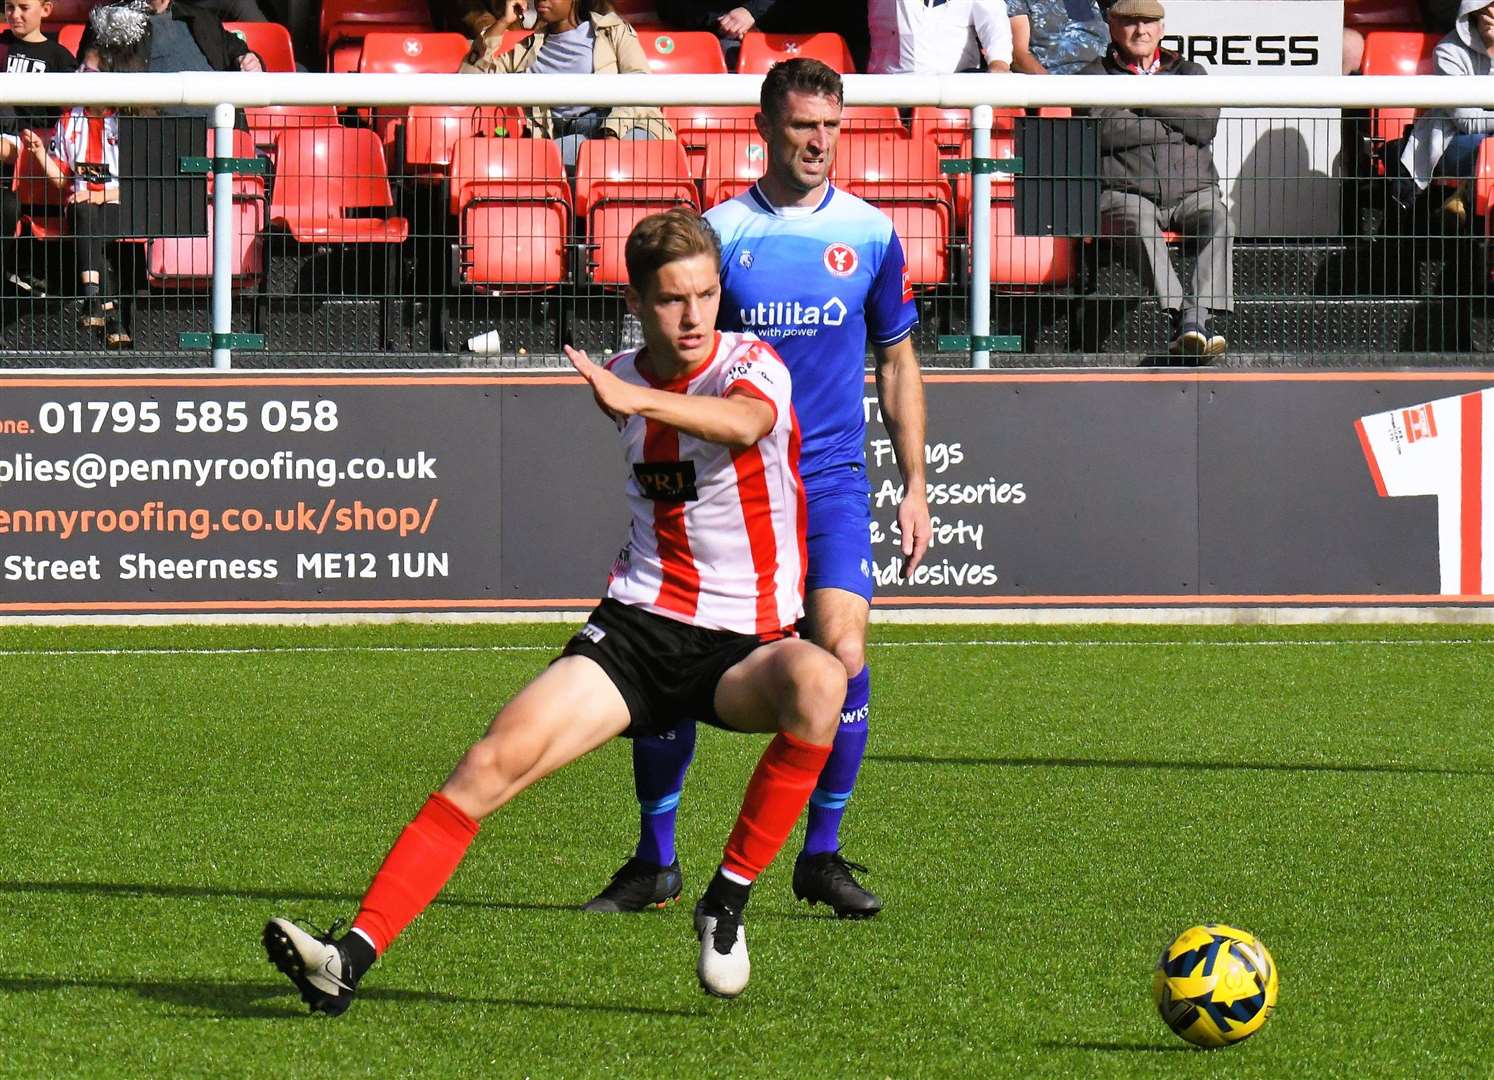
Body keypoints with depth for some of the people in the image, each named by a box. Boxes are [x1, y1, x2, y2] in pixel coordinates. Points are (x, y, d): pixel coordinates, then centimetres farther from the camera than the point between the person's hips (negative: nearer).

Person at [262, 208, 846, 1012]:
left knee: (818, 683, -39)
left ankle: (728, 901, -21)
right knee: (495, 760, -16)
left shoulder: (751, 364, -10)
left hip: (742, 643, -4)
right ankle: (352, 957, -18)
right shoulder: (626, 378, 9)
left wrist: (632, 399, -52)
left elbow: (744, 425, -38)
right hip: (638, 622, 4)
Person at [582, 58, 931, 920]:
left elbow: (898, 363, 13)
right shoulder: (719, 233, 2)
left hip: (833, 480, 0)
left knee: (841, 651, -16)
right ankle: (655, 863, 11)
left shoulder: (870, 234, 5)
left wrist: (915, 487, 9)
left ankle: (823, 855, 0)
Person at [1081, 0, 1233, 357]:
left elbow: (1206, 124, -2)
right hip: (1125, 192, -2)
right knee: (1141, 224, -36)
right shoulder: (1096, 76, 12)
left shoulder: (1188, 72, 19)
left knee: (1217, 220, -30)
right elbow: (1104, 129, -9)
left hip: (1191, 190, 2)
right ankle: (1182, 314, -47)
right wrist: (1173, 126, -3)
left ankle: (1201, 312, -45)